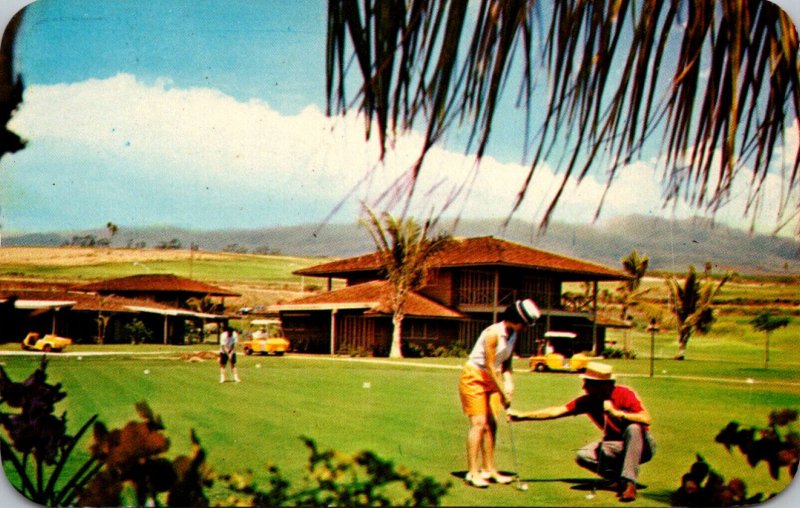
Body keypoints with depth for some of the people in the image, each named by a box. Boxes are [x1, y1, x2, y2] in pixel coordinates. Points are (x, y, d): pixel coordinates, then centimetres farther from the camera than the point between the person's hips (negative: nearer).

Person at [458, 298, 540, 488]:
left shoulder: (513, 335, 1)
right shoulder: (493, 333, -23)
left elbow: (506, 363, 5)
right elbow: (490, 366, -22)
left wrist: (508, 383, -12)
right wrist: (503, 393, -20)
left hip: (491, 380, 8)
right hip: (474, 378, -8)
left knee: (491, 424, 4)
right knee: (479, 423, -13)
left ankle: (489, 470, 10)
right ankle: (473, 472, -11)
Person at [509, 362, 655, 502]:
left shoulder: (624, 394, -20)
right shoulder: (588, 401, -8)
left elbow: (646, 419, -31)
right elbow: (556, 412, -7)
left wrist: (617, 413, -39)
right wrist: (522, 416, -10)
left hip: (641, 445, -4)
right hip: (617, 448, 4)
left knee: (633, 428, -36)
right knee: (583, 456, -19)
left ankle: (629, 483, -29)